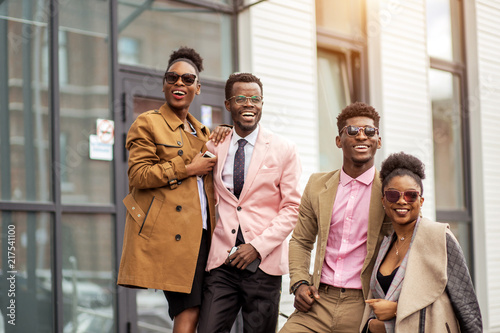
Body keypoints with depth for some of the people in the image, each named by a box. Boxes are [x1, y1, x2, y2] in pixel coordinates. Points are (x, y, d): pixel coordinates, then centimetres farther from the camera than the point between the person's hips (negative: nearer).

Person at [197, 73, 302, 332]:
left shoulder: (283, 150, 2)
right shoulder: (214, 147, 9)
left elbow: (292, 208, -2)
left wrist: (258, 247, -10)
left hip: (264, 262, -1)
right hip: (222, 261, 2)